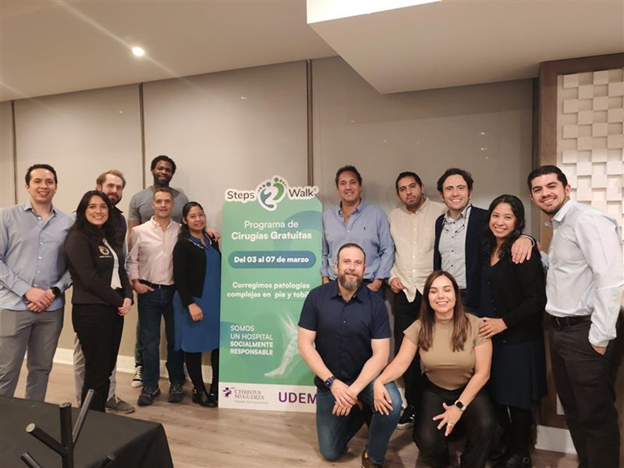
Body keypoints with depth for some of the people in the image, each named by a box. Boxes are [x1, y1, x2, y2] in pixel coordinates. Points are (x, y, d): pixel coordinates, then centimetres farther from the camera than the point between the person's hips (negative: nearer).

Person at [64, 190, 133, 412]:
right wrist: (118, 301, -10)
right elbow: (90, 279, -17)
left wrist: (128, 297, -5)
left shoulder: (110, 237, 14)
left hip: (114, 309, 8)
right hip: (90, 311, -7)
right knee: (96, 372, -1)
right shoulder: (78, 238, -10)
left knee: (106, 370, 13)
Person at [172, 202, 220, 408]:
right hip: (193, 302, -6)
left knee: (219, 344, 8)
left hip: (215, 302, 6)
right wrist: (190, 304, -19)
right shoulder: (182, 245, -8)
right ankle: (199, 390, 21)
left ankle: (216, 388, 23)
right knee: (194, 347, 6)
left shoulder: (211, 241, 12)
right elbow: (179, 278, -14)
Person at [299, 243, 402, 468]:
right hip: (328, 380, 1)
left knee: (391, 403, -32)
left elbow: (380, 354, -15)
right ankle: (355, 416, 38)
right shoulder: (316, 297, -12)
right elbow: (305, 344, -12)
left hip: (365, 376, -1)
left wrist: (354, 390, -25)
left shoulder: (375, 303, -14)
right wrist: (332, 382, -20)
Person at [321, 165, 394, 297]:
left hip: (369, 286, -2)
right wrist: (325, 278, 5)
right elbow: (323, 252, 13)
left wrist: (377, 282, -5)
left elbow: (387, 250, 1)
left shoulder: (376, 213, 1)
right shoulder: (327, 215, 8)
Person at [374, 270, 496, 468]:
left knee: (485, 426, -30)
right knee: (426, 440, -22)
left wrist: (459, 407, -16)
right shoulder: (419, 327, -11)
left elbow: (482, 373, -12)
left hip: (469, 391, -1)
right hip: (434, 392, 1)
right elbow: (401, 362, -16)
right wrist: (379, 382, -36)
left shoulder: (476, 326, -15)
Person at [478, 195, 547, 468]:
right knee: (494, 393, 15)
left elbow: (537, 300, -19)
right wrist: (482, 321, 7)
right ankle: (506, 443, 36)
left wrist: (504, 322, -18)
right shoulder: (489, 251, 6)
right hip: (491, 337, 7)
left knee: (516, 398, 7)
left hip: (518, 340, -6)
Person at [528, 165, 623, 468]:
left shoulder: (588, 220, -14)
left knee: (596, 416, 5)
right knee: (573, 411, 20)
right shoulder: (558, 227, 15)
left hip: (586, 332, -9)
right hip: (560, 330, 9)